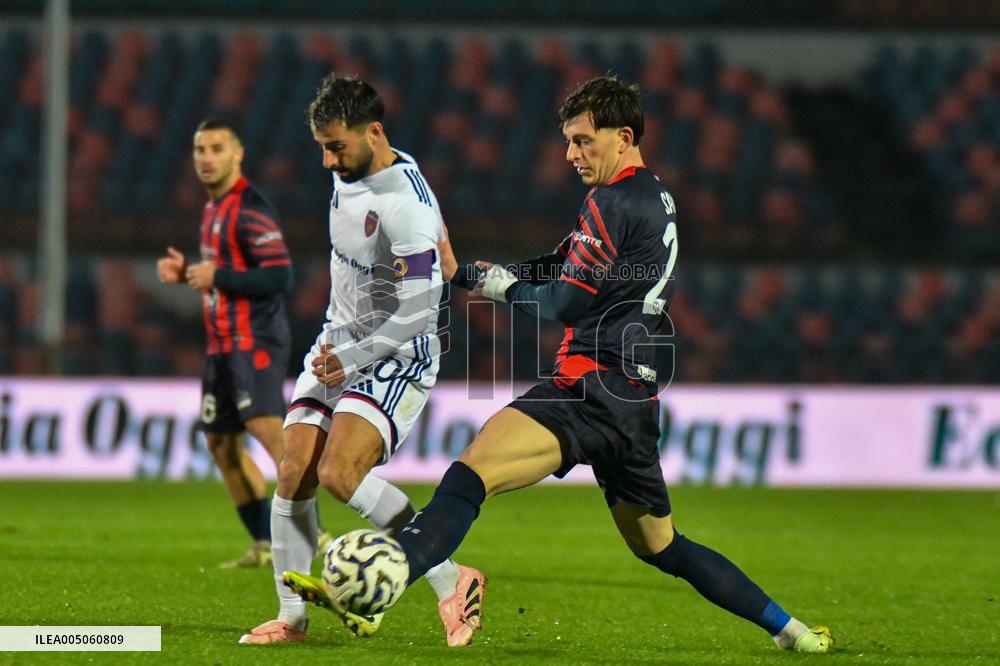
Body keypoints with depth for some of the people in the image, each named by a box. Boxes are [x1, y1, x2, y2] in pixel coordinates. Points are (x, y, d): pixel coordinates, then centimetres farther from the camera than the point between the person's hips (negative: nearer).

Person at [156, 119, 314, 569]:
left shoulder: (250, 209, -14)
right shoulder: (214, 207, 17)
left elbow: (279, 278, -21)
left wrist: (216, 276, -19)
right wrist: (186, 272, 11)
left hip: (255, 341, -10)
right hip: (224, 345, 10)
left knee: (267, 429, -24)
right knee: (221, 442, 12)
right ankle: (265, 547, 18)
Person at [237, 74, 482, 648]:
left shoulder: (406, 204, -24)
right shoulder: (349, 174, 4)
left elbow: (419, 310, -24)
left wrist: (354, 358, -18)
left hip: (398, 357, -8)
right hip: (339, 343, 8)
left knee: (339, 471, -23)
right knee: (293, 475, -3)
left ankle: (451, 579, -13)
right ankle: (292, 616, 7)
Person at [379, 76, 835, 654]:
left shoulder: (615, 202, -9)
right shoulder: (659, 200, 20)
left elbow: (565, 302, -8)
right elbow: (559, 267, 21)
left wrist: (504, 285, 11)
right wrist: (472, 273, 10)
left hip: (594, 387, -10)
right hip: (637, 402, 10)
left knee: (469, 476, -24)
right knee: (659, 546, 24)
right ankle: (786, 627, 26)